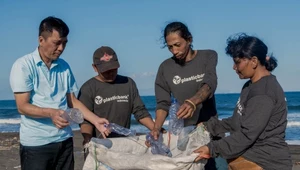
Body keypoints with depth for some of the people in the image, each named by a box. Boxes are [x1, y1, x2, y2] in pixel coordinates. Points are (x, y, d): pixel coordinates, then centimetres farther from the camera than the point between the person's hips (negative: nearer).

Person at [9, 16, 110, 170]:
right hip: (35, 143, -5)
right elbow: (22, 106, -12)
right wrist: (51, 112, -28)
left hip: (64, 140, 5)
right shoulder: (23, 66, -7)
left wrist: (96, 120, 3)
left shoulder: (64, 67, 8)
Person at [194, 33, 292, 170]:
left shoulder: (263, 93, -20)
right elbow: (237, 121, 19)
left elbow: (246, 134, -22)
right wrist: (209, 126, 15)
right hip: (249, 156, 9)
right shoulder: (251, 86, 11)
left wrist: (212, 148, -18)